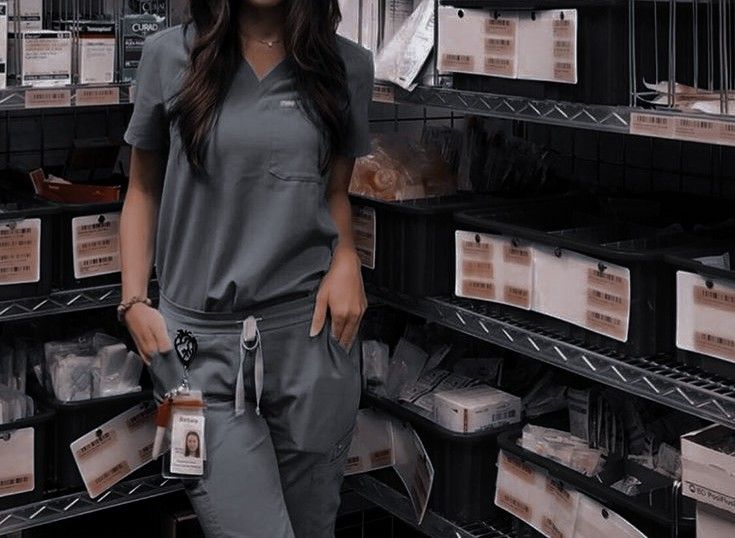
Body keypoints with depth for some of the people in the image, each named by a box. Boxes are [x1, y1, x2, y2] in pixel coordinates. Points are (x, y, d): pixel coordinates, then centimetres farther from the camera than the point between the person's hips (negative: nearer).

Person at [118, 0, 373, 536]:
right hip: (203, 342, -1)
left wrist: (346, 258, -4)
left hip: (311, 331, 2)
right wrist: (135, 302, 2)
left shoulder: (348, 65, 5)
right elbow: (144, 190, 11)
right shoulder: (168, 56, 3)